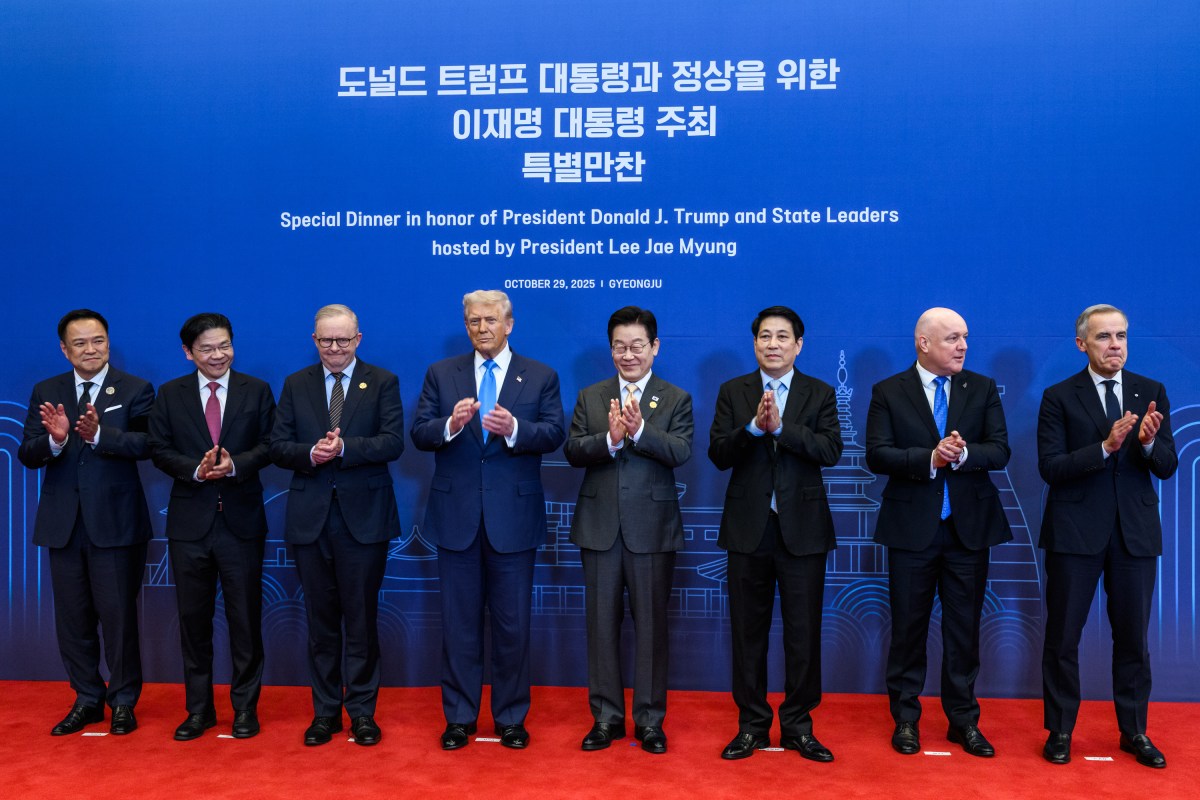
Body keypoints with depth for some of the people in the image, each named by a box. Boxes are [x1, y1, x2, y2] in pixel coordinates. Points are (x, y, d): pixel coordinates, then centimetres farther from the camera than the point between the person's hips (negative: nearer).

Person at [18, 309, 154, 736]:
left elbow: (146, 444, -17)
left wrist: (99, 434, -32)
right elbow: (27, 455, -2)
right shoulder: (46, 393, 8)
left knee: (118, 615, 3)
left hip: (115, 521, -4)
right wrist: (54, 439, -23)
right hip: (63, 523, 4)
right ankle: (87, 699, 27)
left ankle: (123, 701, 18)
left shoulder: (135, 390, -2)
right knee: (72, 617, 12)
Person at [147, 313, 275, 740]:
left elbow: (269, 445, -2)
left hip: (242, 520, -1)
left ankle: (245, 706, 18)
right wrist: (196, 469, -16)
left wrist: (235, 465, -19)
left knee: (245, 617, 5)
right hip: (189, 521, 1)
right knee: (193, 617, 9)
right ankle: (199, 708, 22)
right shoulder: (170, 394, 6)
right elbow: (159, 449, 1)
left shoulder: (257, 391, 3)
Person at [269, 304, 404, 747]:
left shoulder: (382, 382, 2)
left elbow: (393, 443, -10)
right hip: (310, 517, 3)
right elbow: (278, 446, 3)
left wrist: (344, 448, -23)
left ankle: (362, 710, 16)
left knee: (361, 618, 4)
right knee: (321, 618, 10)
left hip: (364, 516, -2)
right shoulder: (296, 384, 10)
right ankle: (325, 710, 22)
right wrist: (311, 454, -16)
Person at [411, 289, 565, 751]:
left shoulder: (541, 377, 4)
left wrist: (514, 429, -25)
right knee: (459, 622, 9)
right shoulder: (441, 374, 7)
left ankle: (511, 717, 22)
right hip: (456, 515, 1)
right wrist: (450, 425, -22)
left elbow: (554, 434, -6)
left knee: (513, 623, 7)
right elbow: (419, 433, -2)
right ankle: (459, 717, 23)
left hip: (513, 517, -1)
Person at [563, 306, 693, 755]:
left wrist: (639, 431, -27)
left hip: (652, 527, -2)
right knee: (602, 623, 8)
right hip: (600, 527, 2)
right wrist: (610, 439, -21)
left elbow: (681, 452, -12)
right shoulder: (590, 398, 10)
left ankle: (650, 720, 18)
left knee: (651, 624, 5)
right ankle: (606, 717, 21)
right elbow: (572, 450, -3)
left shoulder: (676, 400, 4)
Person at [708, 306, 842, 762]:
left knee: (803, 632, 4)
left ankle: (798, 725, 19)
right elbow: (718, 454, -5)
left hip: (803, 529, -1)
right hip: (748, 528, 1)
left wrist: (781, 426, -21)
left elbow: (831, 451, -11)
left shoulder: (820, 394, 5)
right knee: (748, 631, 8)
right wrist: (754, 426, -20)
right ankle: (752, 725, 21)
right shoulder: (733, 392, 6)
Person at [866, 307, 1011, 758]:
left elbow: (1000, 451, -4)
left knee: (964, 628, 9)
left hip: (969, 527, 2)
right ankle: (905, 719, 21)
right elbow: (877, 455, -11)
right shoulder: (888, 392, -1)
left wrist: (963, 455, -23)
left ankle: (963, 720, 23)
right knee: (908, 626, 7)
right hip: (912, 528, -2)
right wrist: (929, 458, -23)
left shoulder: (983, 389, 6)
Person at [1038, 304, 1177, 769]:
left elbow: (1167, 468, 0)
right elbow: (1050, 468, -11)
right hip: (1075, 533, -2)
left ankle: (1134, 731, 28)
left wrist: (1149, 443, -22)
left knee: (1133, 638, 12)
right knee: (1063, 637, 6)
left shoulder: (1152, 392, 4)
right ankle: (1060, 730, 21)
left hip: (1135, 533, 2)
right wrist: (1105, 447, -24)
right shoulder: (1059, 397, -3)